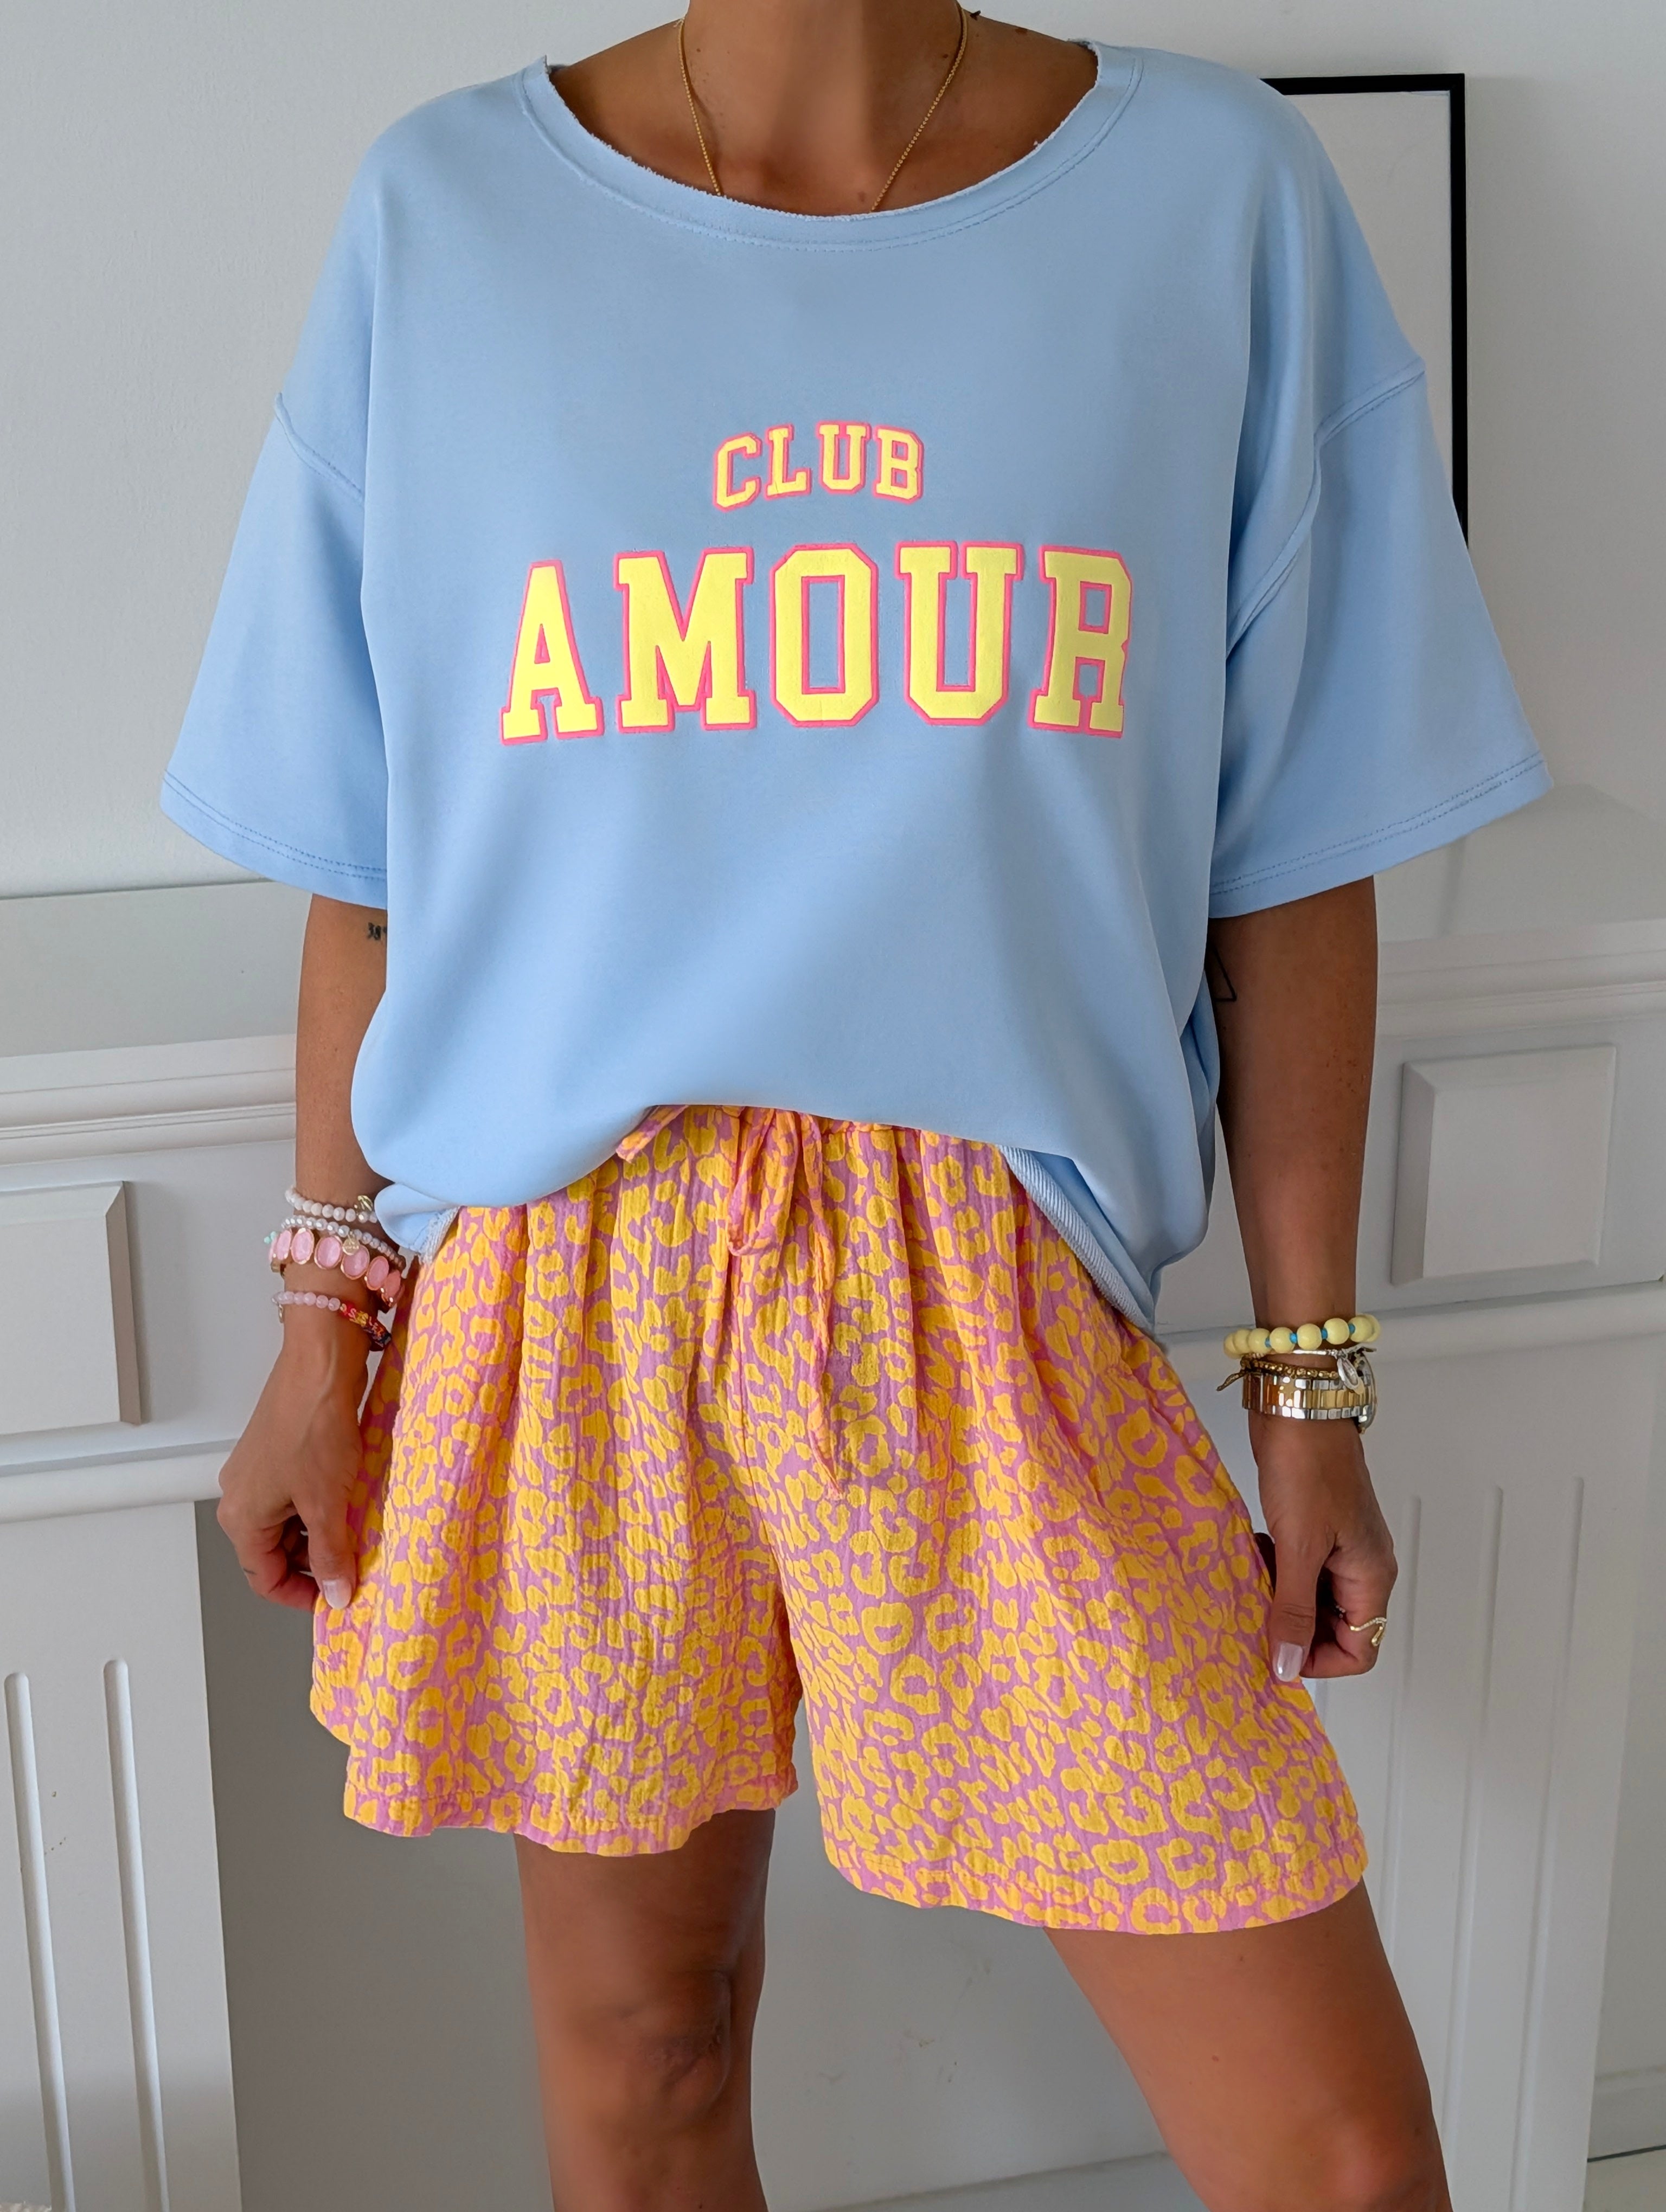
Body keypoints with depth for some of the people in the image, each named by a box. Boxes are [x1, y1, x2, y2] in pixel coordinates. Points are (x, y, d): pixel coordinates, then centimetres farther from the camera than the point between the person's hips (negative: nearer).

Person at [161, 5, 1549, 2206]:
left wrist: (1310, 1381, 2)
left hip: (1001, 1296, 0)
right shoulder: (444, 216, 2)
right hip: (565, 1292, 1)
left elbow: (1300, 856, 2)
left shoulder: (1219, 192, 0)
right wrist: (327, 1321, 6)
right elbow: (371, 854, 6)